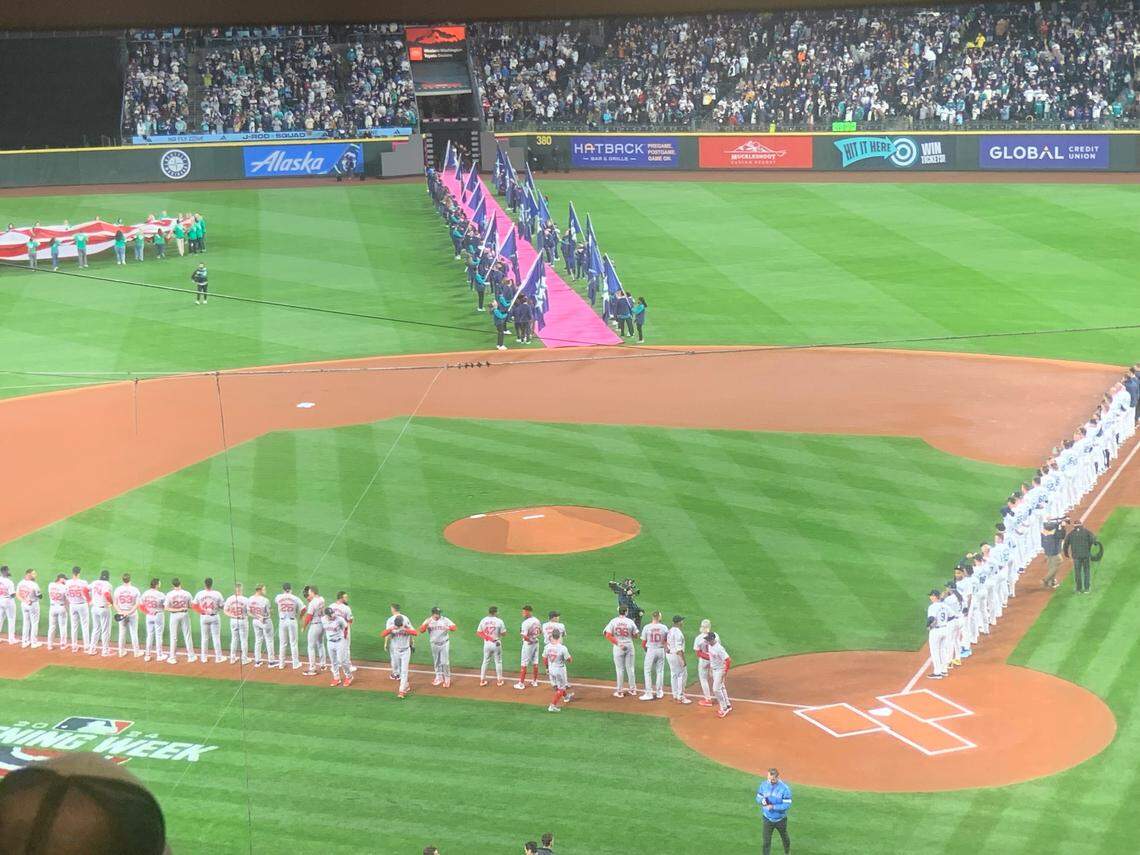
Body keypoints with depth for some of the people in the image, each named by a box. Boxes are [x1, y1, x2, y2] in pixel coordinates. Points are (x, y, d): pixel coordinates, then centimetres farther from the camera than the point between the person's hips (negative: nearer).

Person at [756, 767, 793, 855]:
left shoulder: (784, 788, -21)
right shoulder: (763, 785, -10)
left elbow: (787, 805, -21)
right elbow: (758, 798, 1)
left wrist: (773, 807, -30)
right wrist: (762, 800, -23)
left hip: (780, 819, -1)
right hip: (767, 819, 1)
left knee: (784, 838, 23)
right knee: (766, 841, -3)